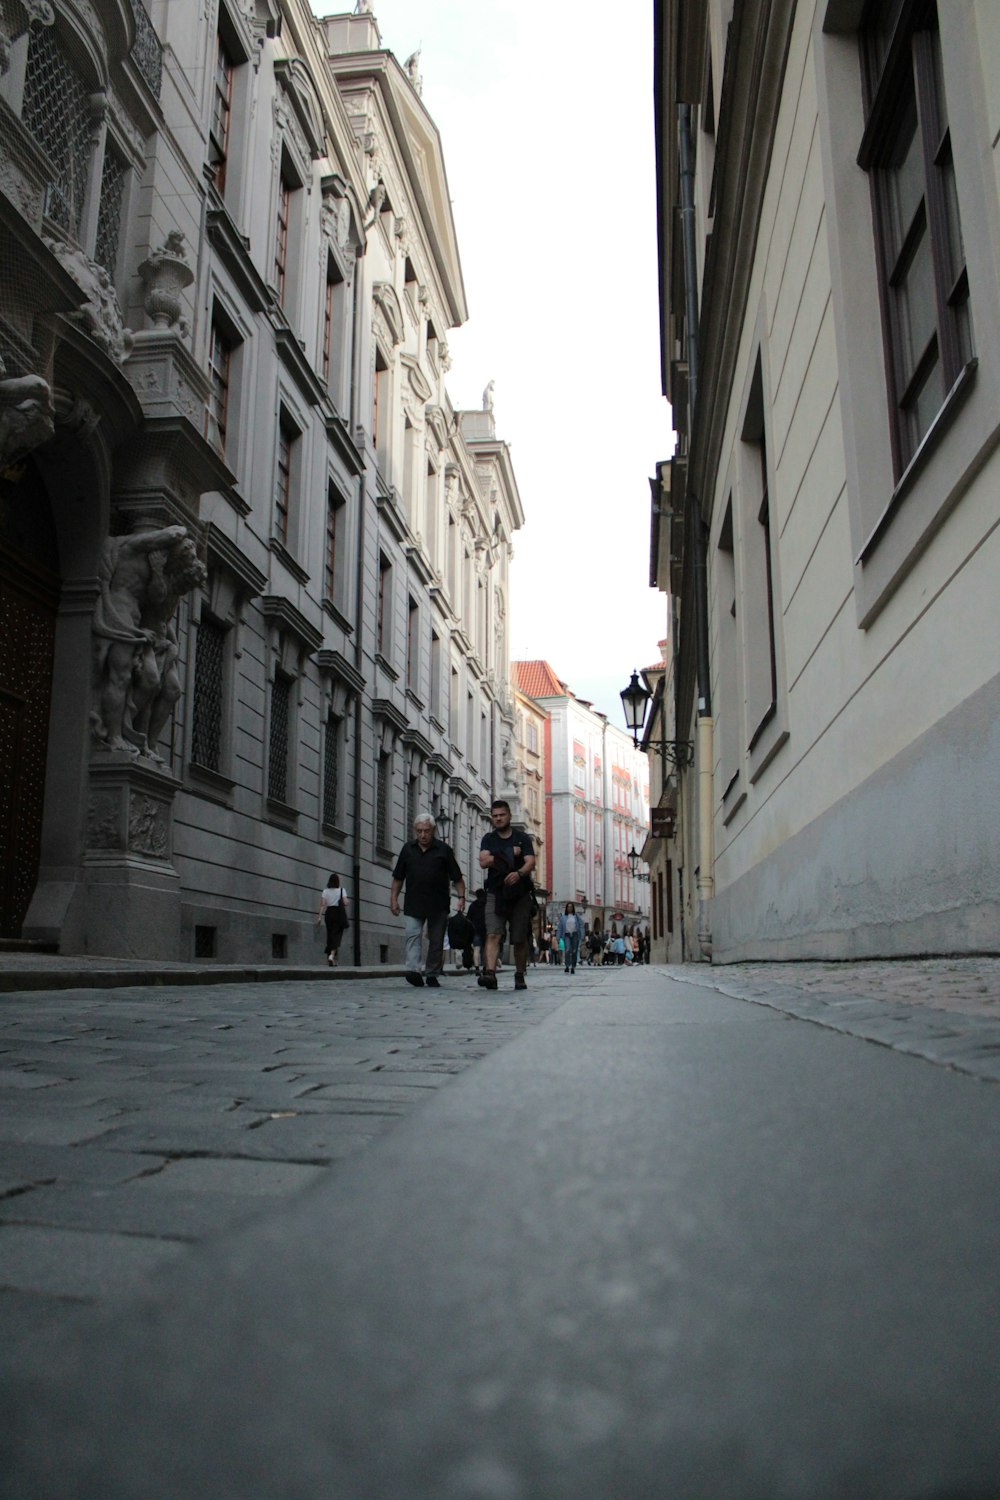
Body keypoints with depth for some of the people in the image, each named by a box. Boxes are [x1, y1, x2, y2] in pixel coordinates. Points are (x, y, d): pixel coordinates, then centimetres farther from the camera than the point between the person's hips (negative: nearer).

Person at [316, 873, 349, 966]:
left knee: (330, 935, 9)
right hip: (339, 913, -3)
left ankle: (333, 961, 10)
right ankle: (332, 954, -25)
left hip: (329, 912, 3)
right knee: (337, 934, -3)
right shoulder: (342, 890, -1)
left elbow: (322, 904, -4)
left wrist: (320, 916, -6)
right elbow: (345, 903, -10)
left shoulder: (326, 891, 5)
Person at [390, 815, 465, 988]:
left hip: (438, 905, -1)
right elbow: (398, 878, 12)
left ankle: (432, 974, 16)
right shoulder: (408, 849, 8)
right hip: (413, 904, 1)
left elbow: (457, 878, 2)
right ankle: (413, 970, -23)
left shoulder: (443, 850, 2)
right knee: (413, 936, -14)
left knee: (436, 941, 6)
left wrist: (461, 897, -10)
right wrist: (393, 899, 6)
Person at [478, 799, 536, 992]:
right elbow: (483, 862, -4)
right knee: (493, 934, -15)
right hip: (495, 894, 0)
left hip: (520, 894, 0)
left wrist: (519, 873, -29)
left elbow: (530, 862, -7)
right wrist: (510, 854, -8)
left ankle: (520, 976, 18)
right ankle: (490, 973, -27)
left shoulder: (522, 838, 7)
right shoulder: (488, 839, 12)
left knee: (520, 938, 5)